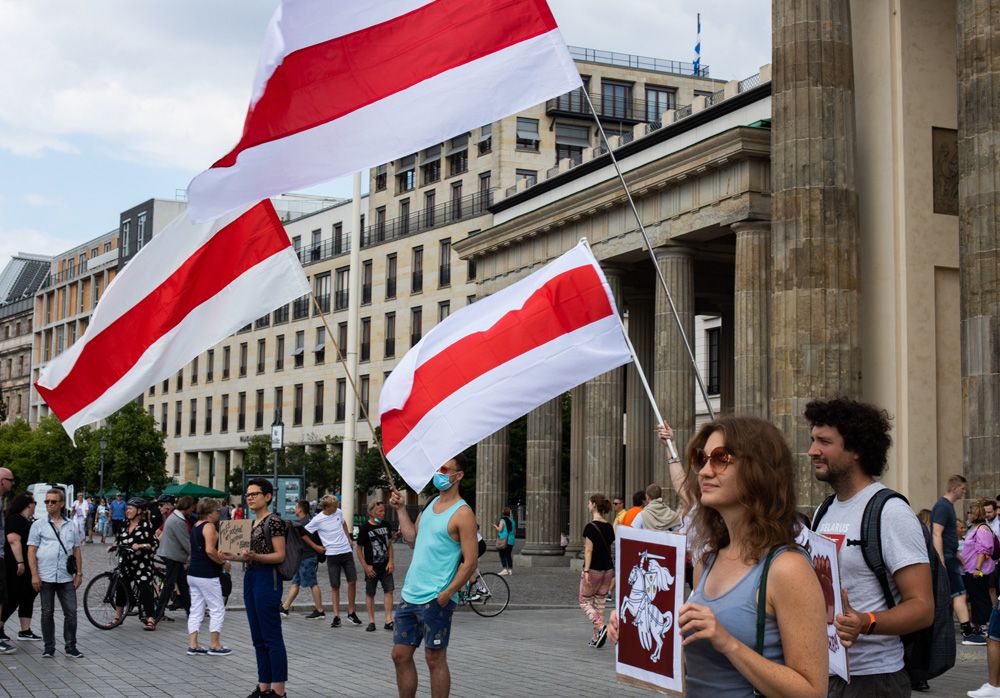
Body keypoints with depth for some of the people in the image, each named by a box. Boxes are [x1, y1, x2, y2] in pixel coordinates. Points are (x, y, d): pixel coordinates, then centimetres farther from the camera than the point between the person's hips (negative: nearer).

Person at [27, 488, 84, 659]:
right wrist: (34, 575, -10)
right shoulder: (38, 525, 3)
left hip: (66, 577, 2)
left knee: (71, 612, 0)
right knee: (47, 613, 6)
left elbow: (76, 551, 15)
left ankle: (70, 647, 8)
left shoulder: (70, 526, 12)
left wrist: (79, 573, 7)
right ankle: (48, 648, 14)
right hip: (46, 577, -2)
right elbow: (31, 551, -1)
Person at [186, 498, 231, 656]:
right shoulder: (209, 526, -14)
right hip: (207, 575, -9)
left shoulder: (196, 526, 14)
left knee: (195, 610, 11)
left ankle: (193, 645, 10)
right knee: (217, 609, 1)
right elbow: (210, 550, -26)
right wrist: (222, 561, -12)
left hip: (193, 573, 9)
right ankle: (215, 645, 5)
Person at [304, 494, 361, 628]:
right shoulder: (317, 520, -11)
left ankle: (351, 612, 16)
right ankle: (336, 617, 4)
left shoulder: (338, 512, 3)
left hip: (346, 551, 4)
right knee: (335, 586, -2)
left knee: (352, 581, 1)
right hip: (332, 555, -4)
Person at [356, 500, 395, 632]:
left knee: (388, 590, -6)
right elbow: (359, 548, -5)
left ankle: (388, 620, -6)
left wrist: (391, 561, 2)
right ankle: (371, 621, 13)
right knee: (370, 594, 5)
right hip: (371, 567, -3)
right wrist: (365, 566, -10)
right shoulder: (364, 528, -9)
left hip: (385, 566, 4)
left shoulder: (385, 525, 4)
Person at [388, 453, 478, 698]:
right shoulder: (431, 503, 13)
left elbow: (470, 562, -15)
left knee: (435, 659, 1)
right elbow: (412, 538, 17)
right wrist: (401, 509, 11)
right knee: (400, 655, 10)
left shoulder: (462, 513, -11)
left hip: (436, 600, -8)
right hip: (409, 595, 8)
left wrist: (447, 594, -20)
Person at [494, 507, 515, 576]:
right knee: (508, 555, 12)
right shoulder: (512, 520, 11)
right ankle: (510, 569, 12)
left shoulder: (502, 520, -8)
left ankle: (505, 569, -13)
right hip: (511, 540, 6)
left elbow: (500, 529, -16)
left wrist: (495, 526, 2)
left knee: (502, 555, -4)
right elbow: (514, 531, 14)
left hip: (503, 540, -6)